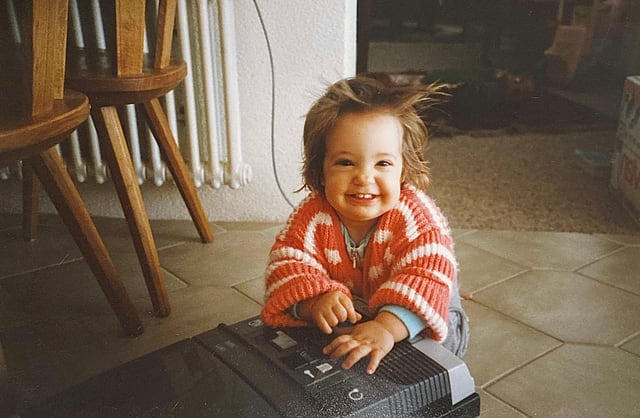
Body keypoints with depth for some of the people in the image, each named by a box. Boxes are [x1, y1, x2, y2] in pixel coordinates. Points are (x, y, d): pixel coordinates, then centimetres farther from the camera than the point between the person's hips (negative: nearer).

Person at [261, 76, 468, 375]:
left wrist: (387, 327, -59)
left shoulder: (415, 215, -30)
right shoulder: (313, 216, -22)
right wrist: (314, 302, -48)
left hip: (408, 317, -2)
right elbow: (288, 265, -25)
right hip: (340, 321, 2)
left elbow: (427, 274, -43)